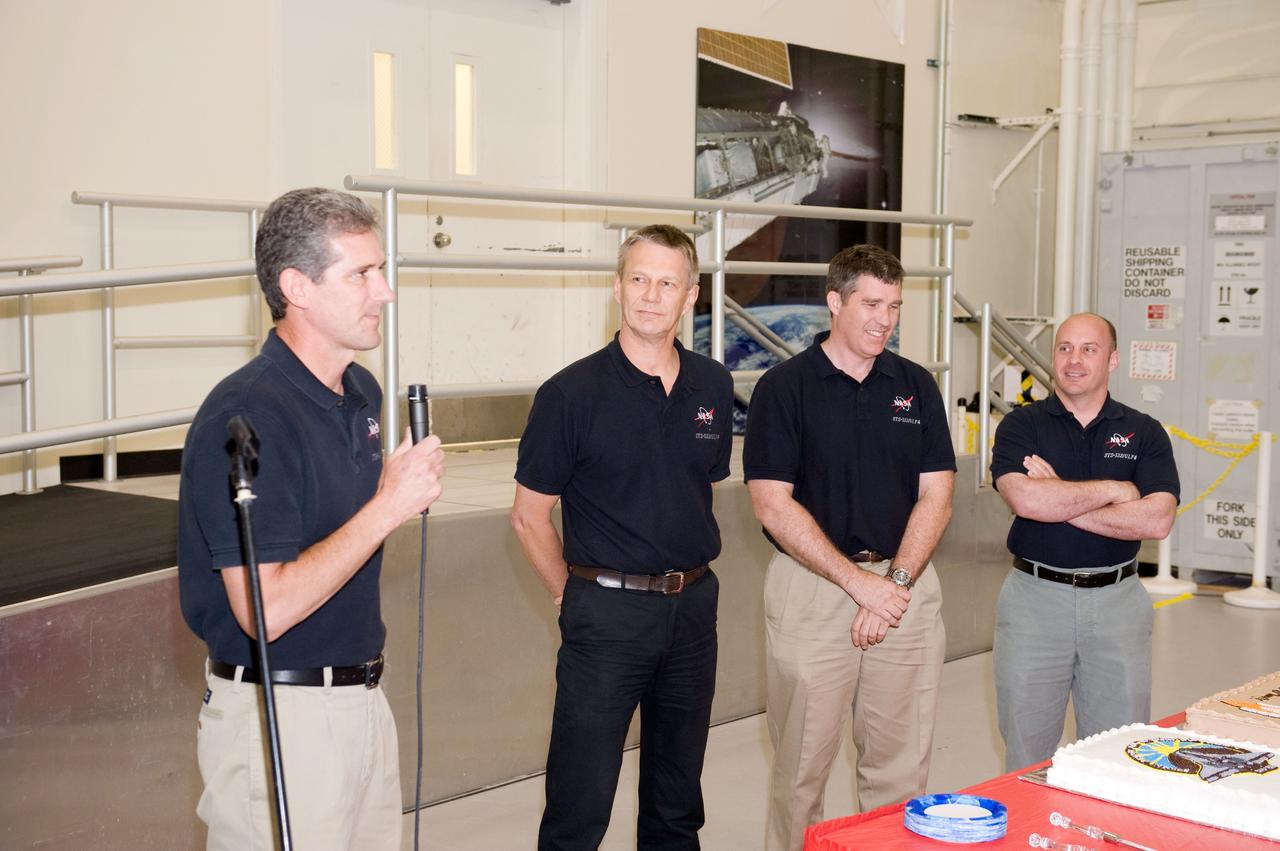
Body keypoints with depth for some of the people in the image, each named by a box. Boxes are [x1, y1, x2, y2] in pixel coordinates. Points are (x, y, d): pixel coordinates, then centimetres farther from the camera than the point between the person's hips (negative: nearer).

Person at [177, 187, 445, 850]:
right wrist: (388, 509, -22)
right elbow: (265, 610, -25)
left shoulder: (362, 392, 8)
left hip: (362, 696, 8)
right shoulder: (245, 416, -21)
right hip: (280, 716, -8)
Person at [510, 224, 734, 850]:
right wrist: (573, 596, 0)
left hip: (693, 606, 5)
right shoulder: (573, 393, -10)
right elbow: (530, 515, -4)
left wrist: (687, 580, 13)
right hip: (606, 611, -4)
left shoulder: (713, 387, 4)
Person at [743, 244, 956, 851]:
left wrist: (896, 581, -9)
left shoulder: (915, 386, 8)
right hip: (810, 587, -3)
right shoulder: (784, 386, -4)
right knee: (802, 760, 5)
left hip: (903, 584, 3)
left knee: (900, 762, 8)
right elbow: (773, 505, -9)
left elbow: (935, 497, 5)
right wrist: (859, 580, -13)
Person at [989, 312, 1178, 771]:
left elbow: (1157, 520, -10)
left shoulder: (1144, 433, 6)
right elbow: (1026, 499, -17)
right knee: (1026, 757, 7)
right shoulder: (1022, 425, 3)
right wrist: (1112, 489, -9)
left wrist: (1060, 500, -13)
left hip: (1116, 601, 1)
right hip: (1034, 599, -1)